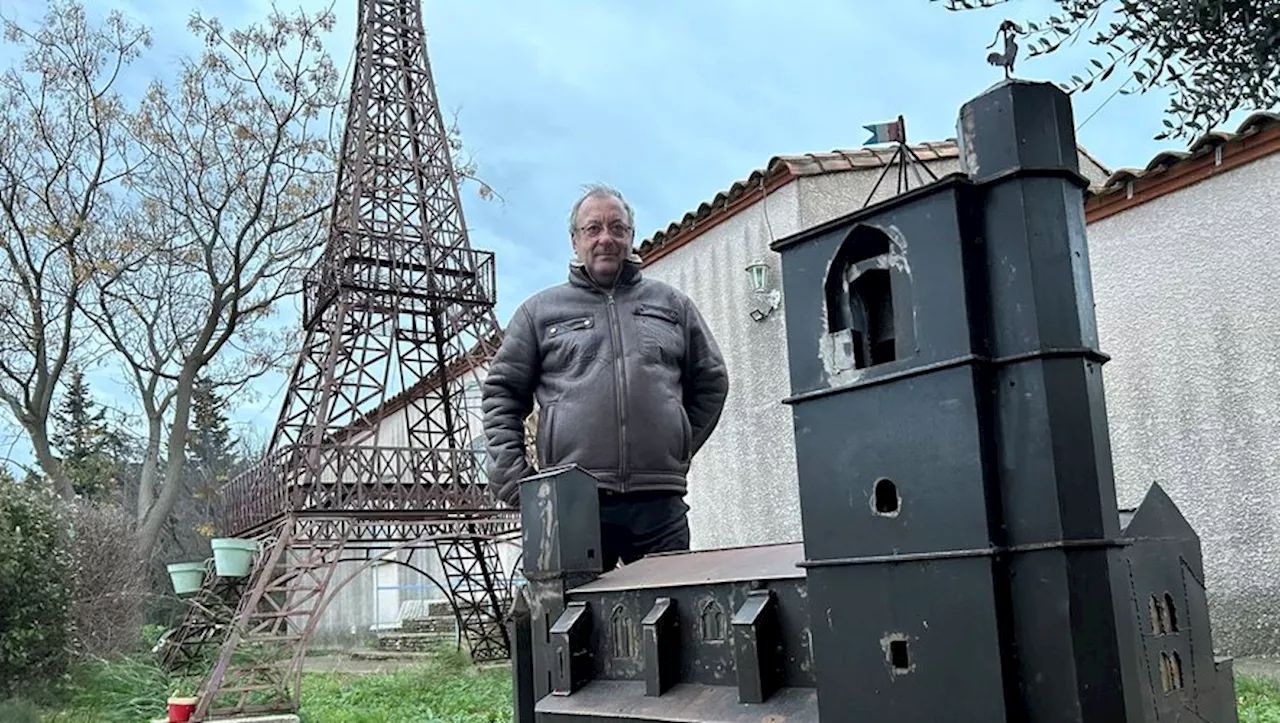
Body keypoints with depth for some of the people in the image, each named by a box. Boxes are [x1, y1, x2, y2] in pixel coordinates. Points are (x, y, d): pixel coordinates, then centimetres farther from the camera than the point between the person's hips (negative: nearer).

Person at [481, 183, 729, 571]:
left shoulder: (671, 304, 17)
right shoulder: (540, 311, 13)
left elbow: (711, 381, 22)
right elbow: (501, 391, 12)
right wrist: (510, 472, 2)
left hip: (659, 499, 2)